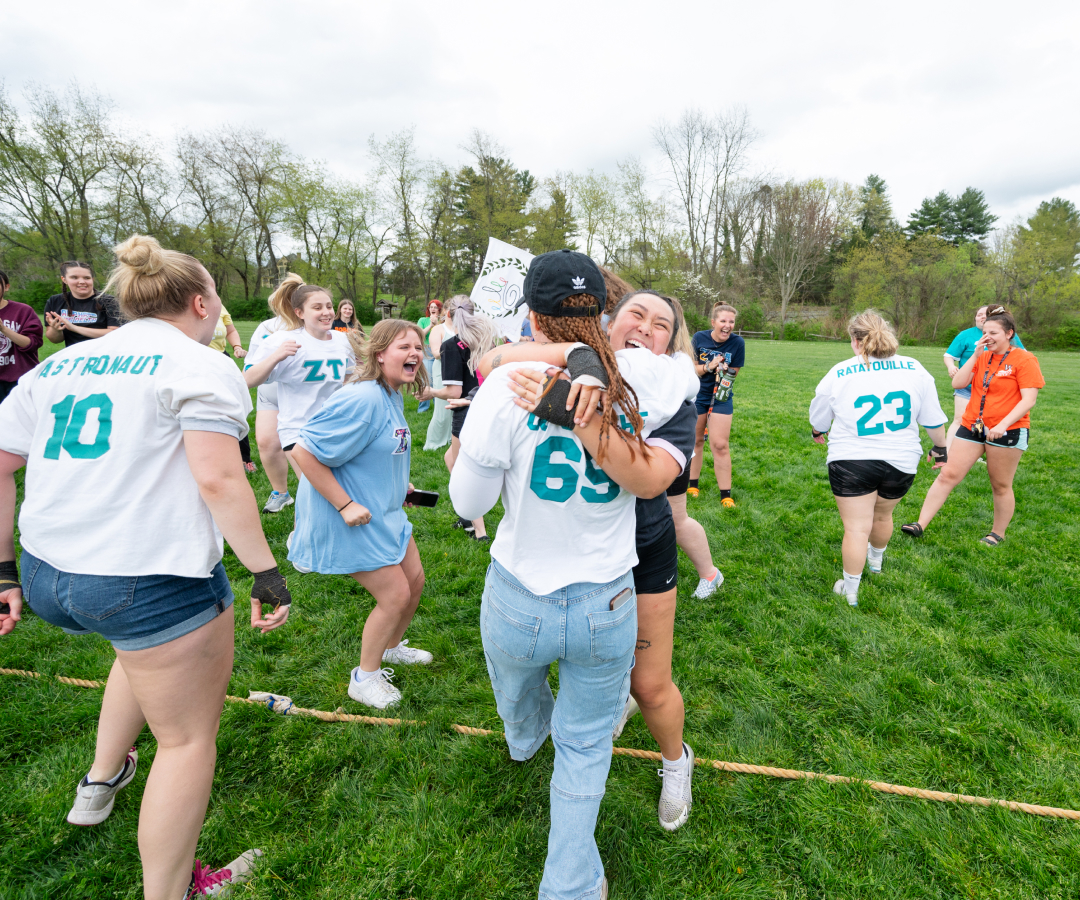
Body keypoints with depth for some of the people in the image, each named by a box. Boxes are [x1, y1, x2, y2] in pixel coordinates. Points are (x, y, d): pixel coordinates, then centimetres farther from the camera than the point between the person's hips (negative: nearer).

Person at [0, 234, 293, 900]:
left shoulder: (57, 364, 14)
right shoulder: (201, 366, -8)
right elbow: (218, 479, -21)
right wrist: (267, 572, -16)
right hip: (152, 579, -8)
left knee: (145, 646, 38)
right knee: (189, 738, 11)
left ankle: (102, 778, 52)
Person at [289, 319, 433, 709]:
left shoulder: (393, 396, 5)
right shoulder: (362, 399, -27)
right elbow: (304, 451, -28)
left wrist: (396, 482, 12)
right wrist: (345, 505, -25)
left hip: (384, 511, 10)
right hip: (354, 519, -10)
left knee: (415, 581, 17)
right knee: (395, 594, -3)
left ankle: (392, 646, 45)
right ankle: (365, 677, 22)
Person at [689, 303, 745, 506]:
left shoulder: (737, 342, -12)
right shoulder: (699, 338, -11)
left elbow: (734, 373, -3)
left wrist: (724, 371, -26)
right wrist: (708, 367, -26)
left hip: (721, 399, -1)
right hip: (697, 396, 1)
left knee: (720, 445, -4)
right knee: (696, 441, 13)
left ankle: (725, 494, 5)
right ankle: (692, 484, 30)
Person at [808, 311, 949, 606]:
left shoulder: (839, 374, -8)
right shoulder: (915, 369, -1)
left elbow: (818, 420, 6)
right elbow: (933, 419, 6)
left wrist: (819, 433, 29)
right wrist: (940, 448, 23)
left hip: (851, 462, -4)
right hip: (901, 462, 4)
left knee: (856, 528, 4)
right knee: (882, 515, 27)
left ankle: (850, 591, 13)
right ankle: (876, 560, 53)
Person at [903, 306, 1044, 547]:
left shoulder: (1024, 360, -8)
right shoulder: (982, 357, 8)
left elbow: (1028, 400, -14)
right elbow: (957, 383, -2)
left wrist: (1003, 425, -25)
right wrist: (975, 355, -7)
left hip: (1007, 431, -4)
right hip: (972, 426, 5)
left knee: (1001, 486, 8)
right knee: (948, 475, -1)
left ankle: (998, 534, 26)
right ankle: (920, 525, -1)